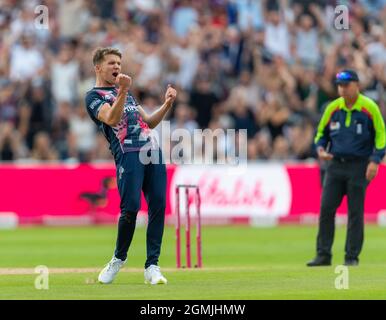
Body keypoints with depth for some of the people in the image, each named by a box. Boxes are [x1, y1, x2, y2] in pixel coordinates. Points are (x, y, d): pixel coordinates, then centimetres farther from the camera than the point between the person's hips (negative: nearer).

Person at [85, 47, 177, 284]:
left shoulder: (127, 93, 30)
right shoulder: (94, 96, 6)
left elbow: (149, 122, 28)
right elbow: (112, 119, -14)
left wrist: (168, 104, 14)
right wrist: (122, 91, -25)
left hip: (153, 151, 6)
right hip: (128, 153, -6)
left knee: (158, 206, -5)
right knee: (131, 207, -15)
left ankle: (152, 266, -4)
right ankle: (119, 258, 7)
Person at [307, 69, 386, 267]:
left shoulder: (369, 108, -6)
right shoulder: (332, 108, 6)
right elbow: (321, 132, 18)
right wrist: (320, 149, -2)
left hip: (359, 166, -4)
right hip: (335, 164, 4)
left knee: (355, 212, -1)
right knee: (326, 208, -2)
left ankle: (352, 257, 5)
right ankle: (323, 255, 3)